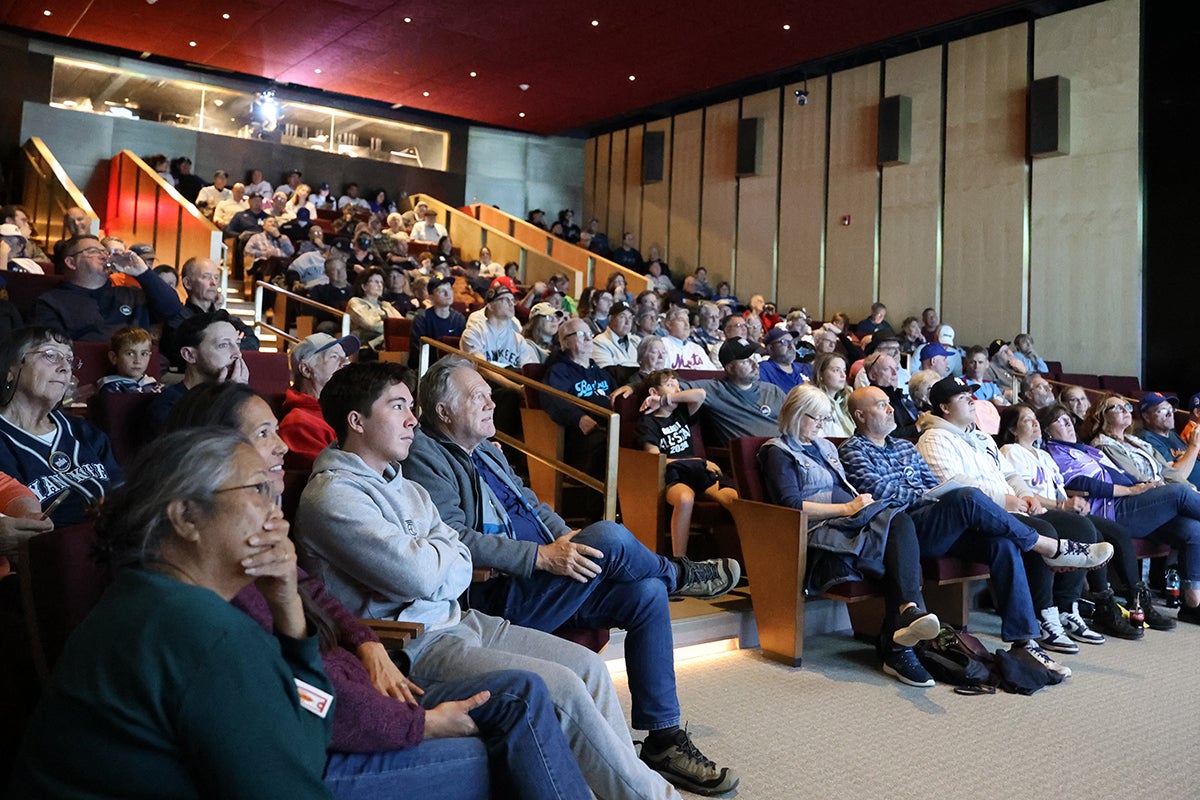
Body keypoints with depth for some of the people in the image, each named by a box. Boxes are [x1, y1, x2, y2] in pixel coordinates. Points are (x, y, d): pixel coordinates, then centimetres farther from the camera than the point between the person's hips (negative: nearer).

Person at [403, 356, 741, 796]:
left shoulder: (487, 452, 21)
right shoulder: (424, 456, -8)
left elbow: (533, 504, 26)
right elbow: (454, 540, -21)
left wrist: (564, 536, 3)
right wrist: (541, 556, -24)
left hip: (541, 581, 9)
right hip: (496, 599, -9)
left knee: (646, 592, -9)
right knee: (609, 537, -27)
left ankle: (664, 739, 0)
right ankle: (678, 574, 8)